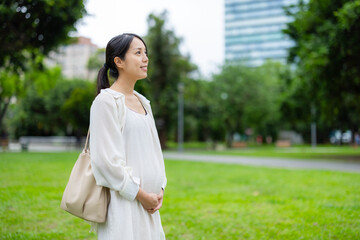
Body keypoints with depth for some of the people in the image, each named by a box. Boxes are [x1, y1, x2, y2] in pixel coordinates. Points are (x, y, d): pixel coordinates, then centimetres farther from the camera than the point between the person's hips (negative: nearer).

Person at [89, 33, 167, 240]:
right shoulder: (106, 101, -10)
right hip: (123, 201, -7)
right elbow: (107, 159, -15)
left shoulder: (142, 102, 14)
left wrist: (159, 190, 4)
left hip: (148, 202, 7)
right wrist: (140, 194, -13)